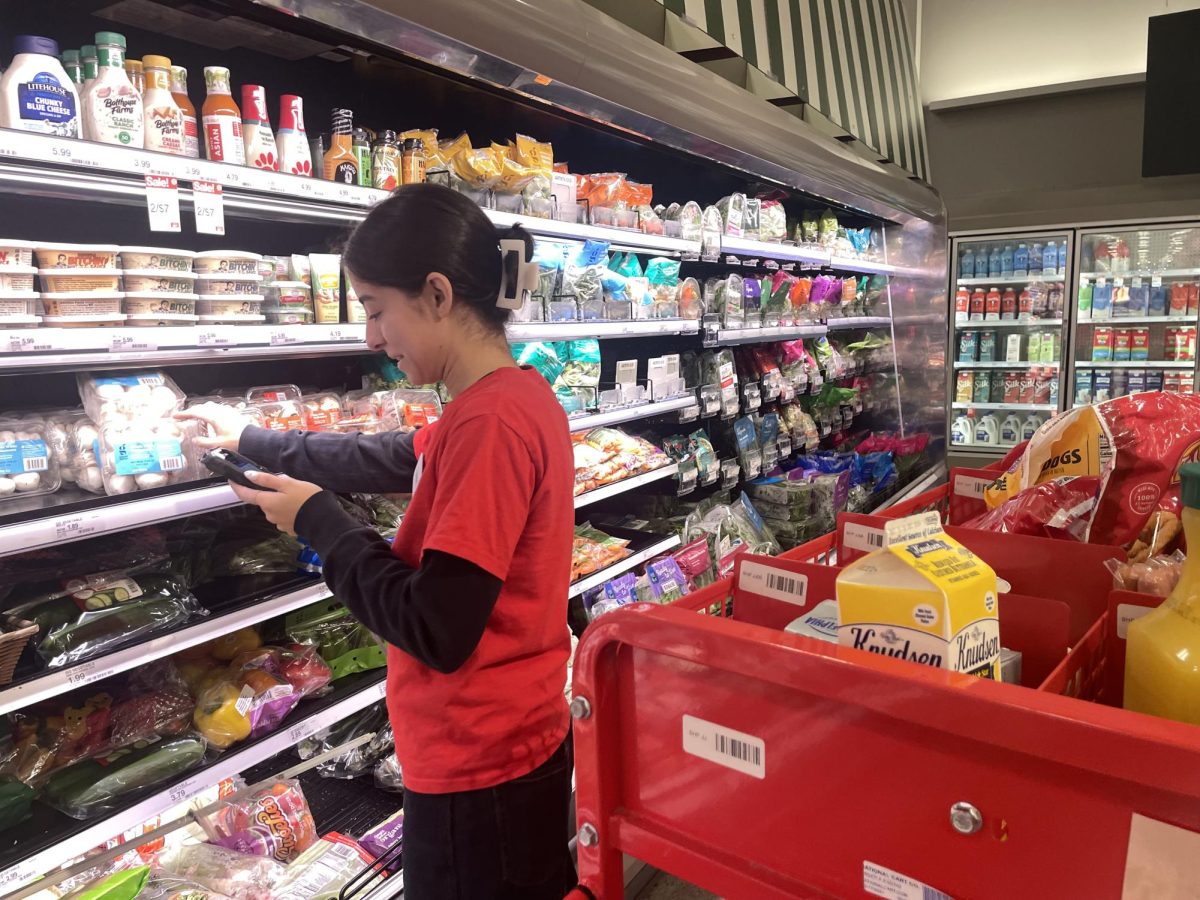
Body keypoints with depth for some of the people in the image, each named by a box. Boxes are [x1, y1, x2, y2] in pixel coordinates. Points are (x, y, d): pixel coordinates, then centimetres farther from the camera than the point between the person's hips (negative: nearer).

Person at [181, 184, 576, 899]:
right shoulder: (521, 398, 4)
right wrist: (252, 442, 25)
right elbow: (390, 460, 18)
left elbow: (436, 629, -26)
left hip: (478, 772, -8)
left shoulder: (489, 422, -27)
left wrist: (316, 518, -13)